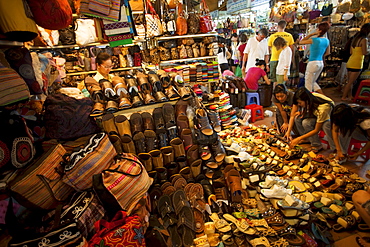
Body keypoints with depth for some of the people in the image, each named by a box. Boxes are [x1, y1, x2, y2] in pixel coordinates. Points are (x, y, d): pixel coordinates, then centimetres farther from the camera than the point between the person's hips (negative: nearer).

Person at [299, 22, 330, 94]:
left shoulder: (314, 40, -16)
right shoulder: (327, 40, 6)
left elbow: (300, 42, -4)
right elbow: (327, 53, 17)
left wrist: (311, 34, -3)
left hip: (313, 63, -8)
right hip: (321, 63, 8)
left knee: (308, 84, 3)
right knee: (313, 82, 23)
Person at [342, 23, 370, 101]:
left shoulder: (355, 38, 12)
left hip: (350, 62, 8)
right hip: (357, 64, -8)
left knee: (350, 82, 12)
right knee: (350, 82, -2)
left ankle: (349, 97, 18)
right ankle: (344, 97, 1)